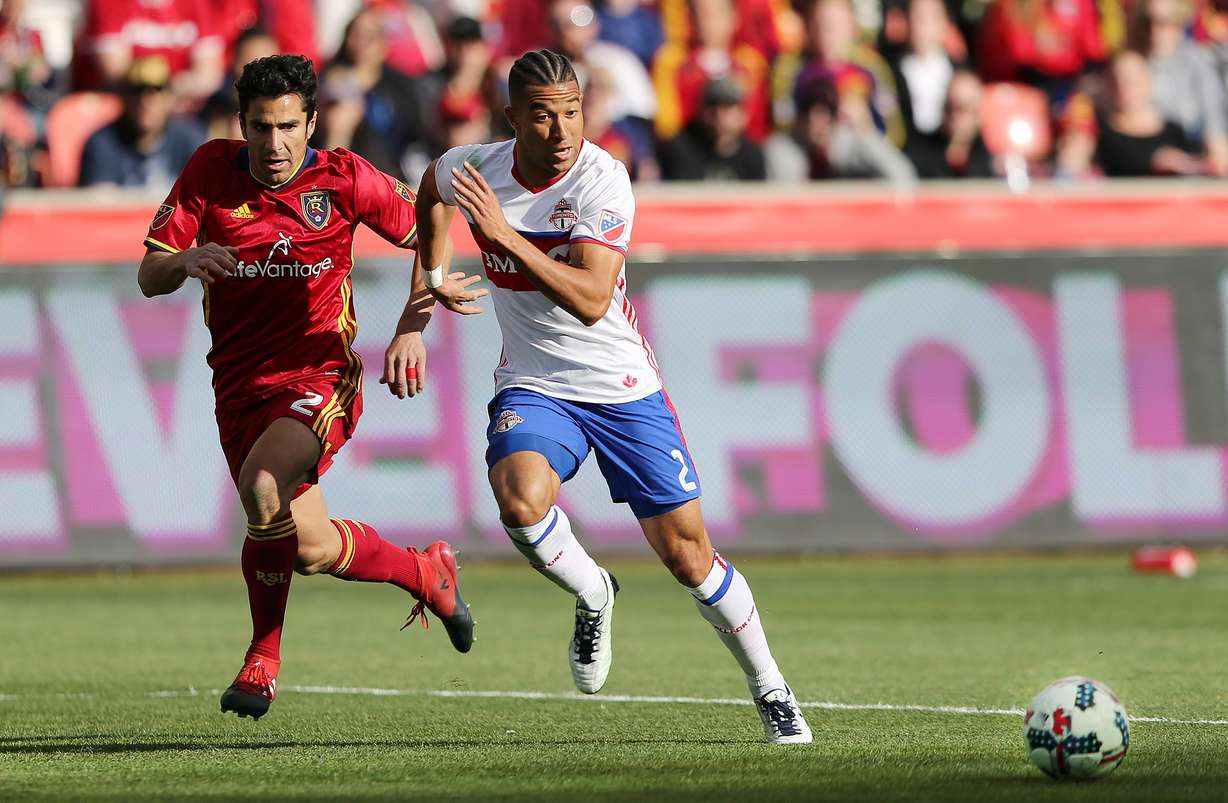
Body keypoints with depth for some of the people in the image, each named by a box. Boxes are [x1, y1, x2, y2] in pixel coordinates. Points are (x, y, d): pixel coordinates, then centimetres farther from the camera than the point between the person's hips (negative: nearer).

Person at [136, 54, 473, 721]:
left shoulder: (343, 178, -8)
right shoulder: (211, 170, -4)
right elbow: (149, 278, -4)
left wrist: (413, 328, -9)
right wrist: (184, 261, -28)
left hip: (320, 375, -4)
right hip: (239, 384, 4)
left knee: (262, 488, -30)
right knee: (310, 547, 4)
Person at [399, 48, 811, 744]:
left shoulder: (603, 179, -20)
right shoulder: (473, 169, -8)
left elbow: (591, 300, -31)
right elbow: (432, 187, 20)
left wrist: (505, 236, -36)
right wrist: (434, 276, 16)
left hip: (623, 386, -2)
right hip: (533, 387, 2)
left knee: (688, 553, -1)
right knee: (522, 502, -30)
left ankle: (772, 691, 20)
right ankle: (593, 597, 2)